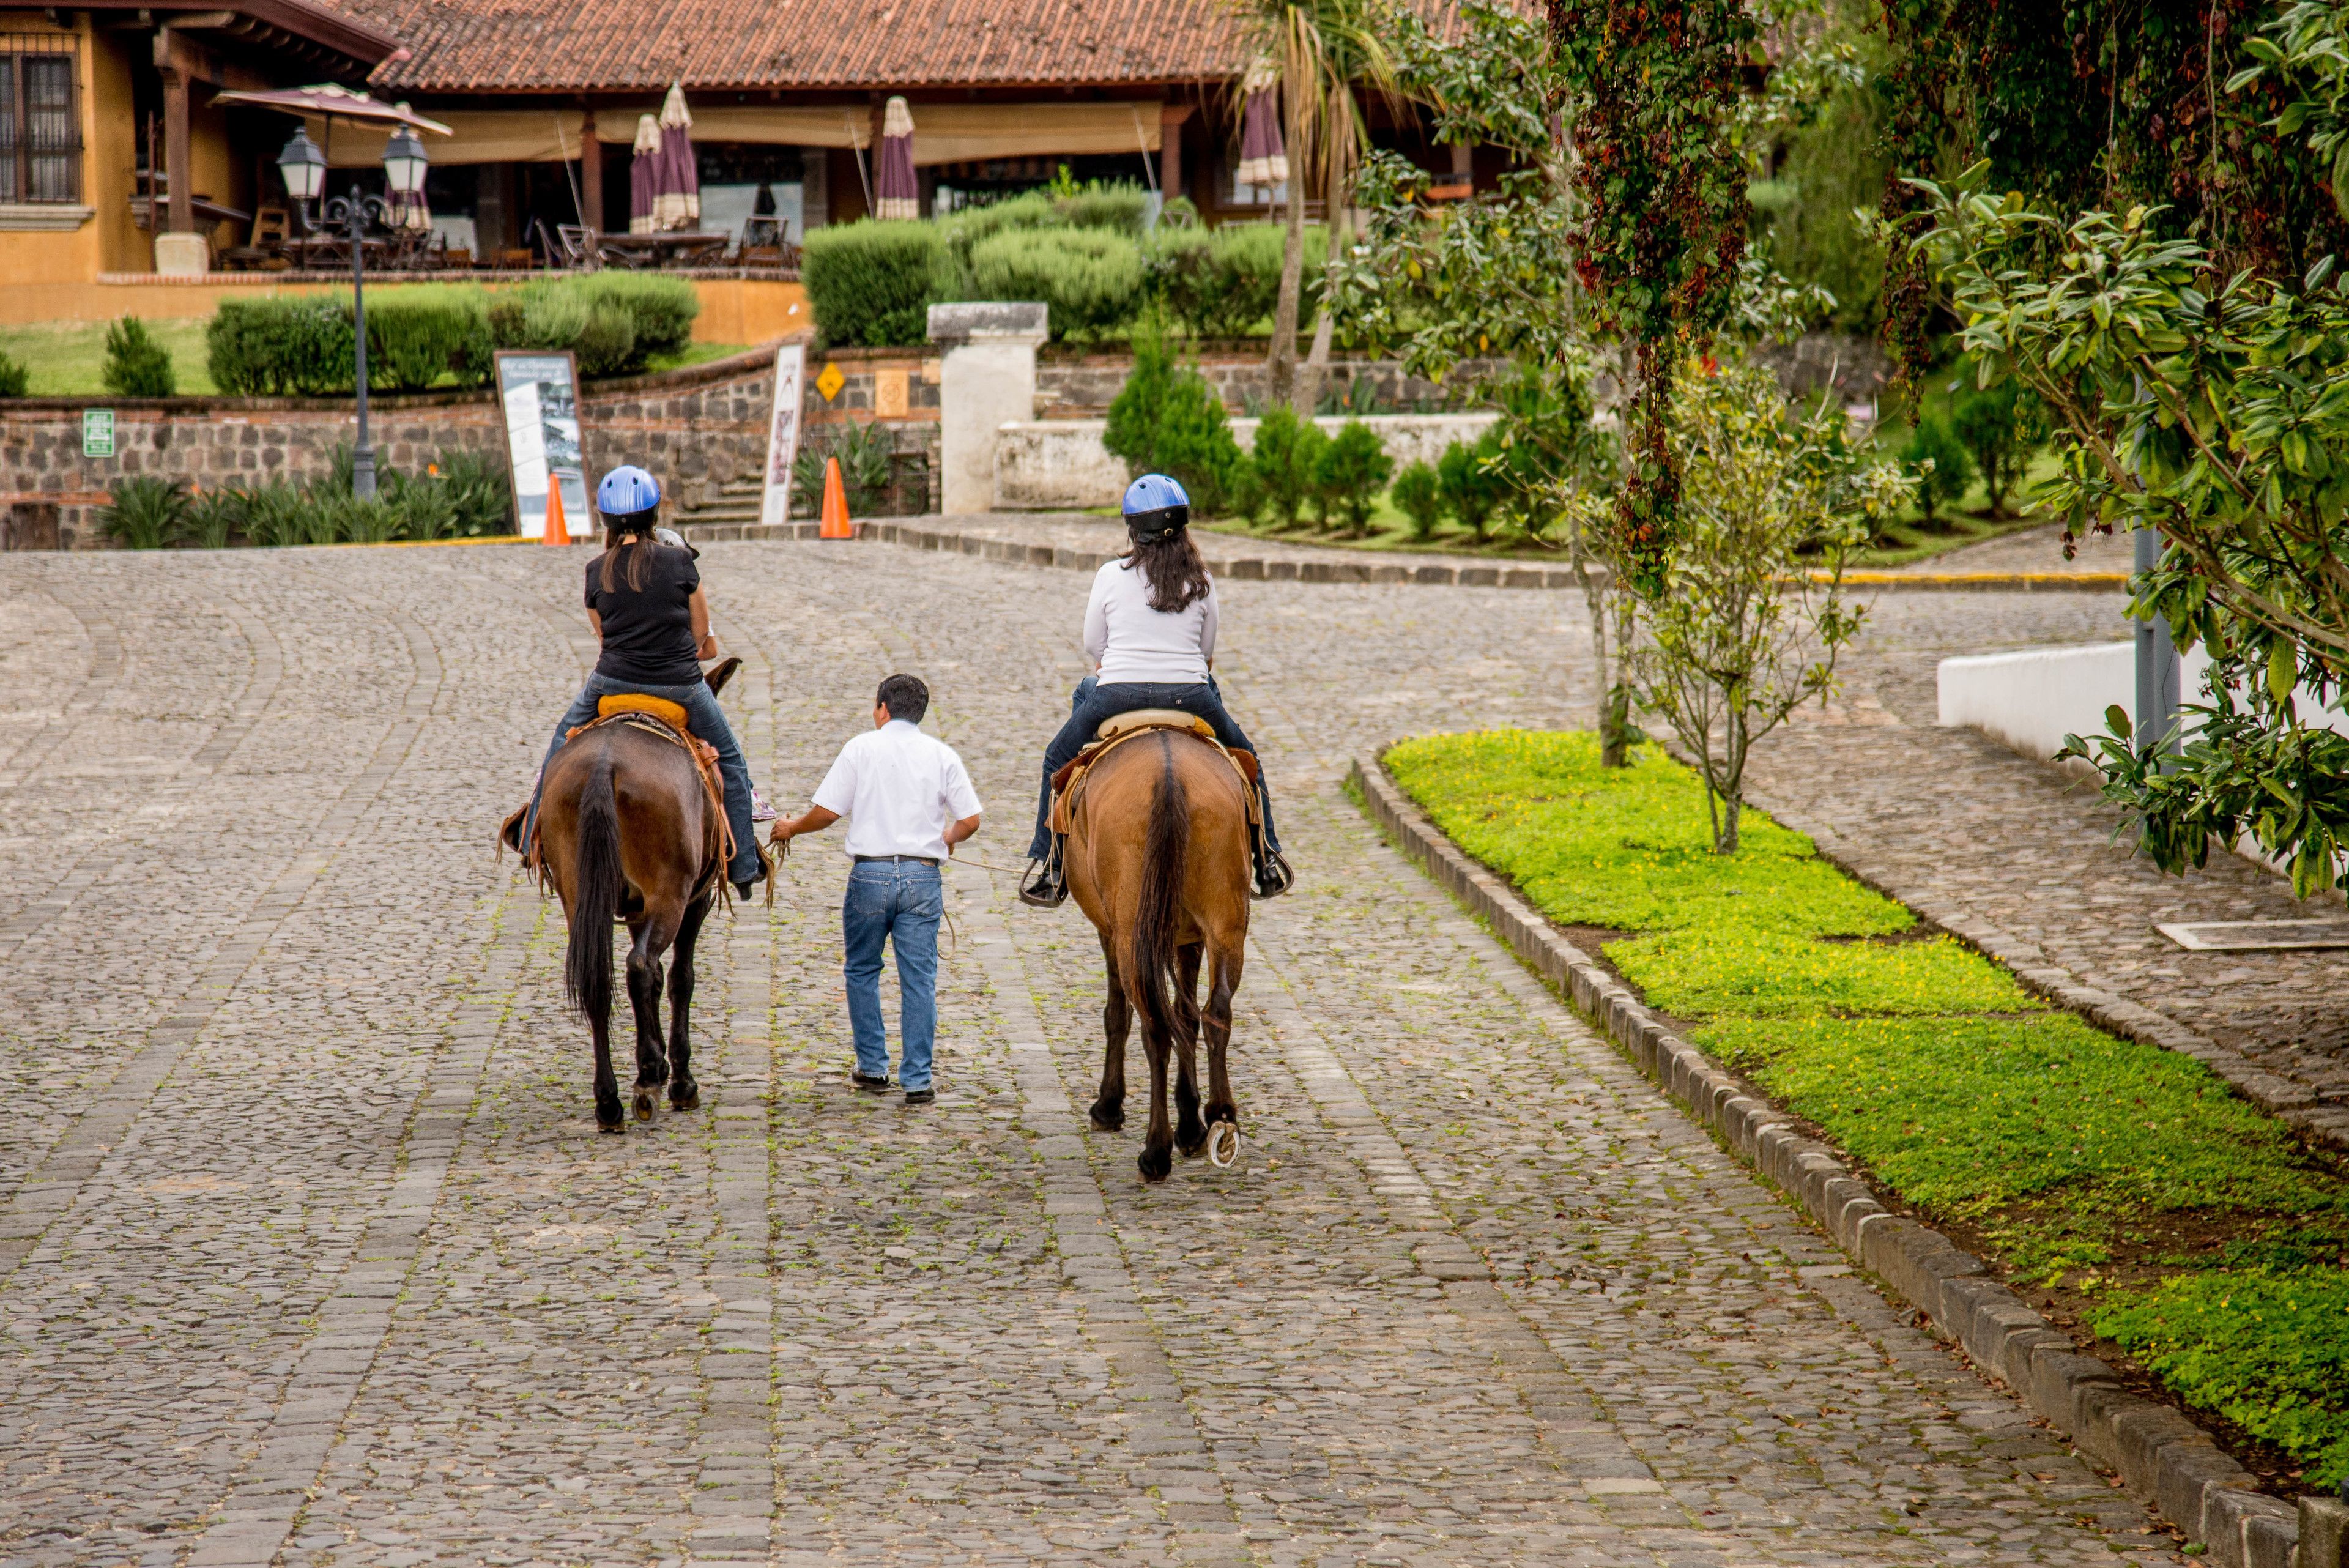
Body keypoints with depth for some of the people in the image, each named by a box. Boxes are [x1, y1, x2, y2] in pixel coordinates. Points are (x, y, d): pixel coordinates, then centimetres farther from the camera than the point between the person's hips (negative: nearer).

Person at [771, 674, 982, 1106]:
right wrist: (947, 839, 23)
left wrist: (792, 827, 16)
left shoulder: (862, 747, -1)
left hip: (870, 873, -1)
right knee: (919, 980, 4)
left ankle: (873, 1068, 19)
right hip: (923, 877, 1)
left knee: (862, 972, 17)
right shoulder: (942, 755, 5)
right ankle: (917, 1080, 2)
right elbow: (970, 820, 1)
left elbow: (827, 811, -4)